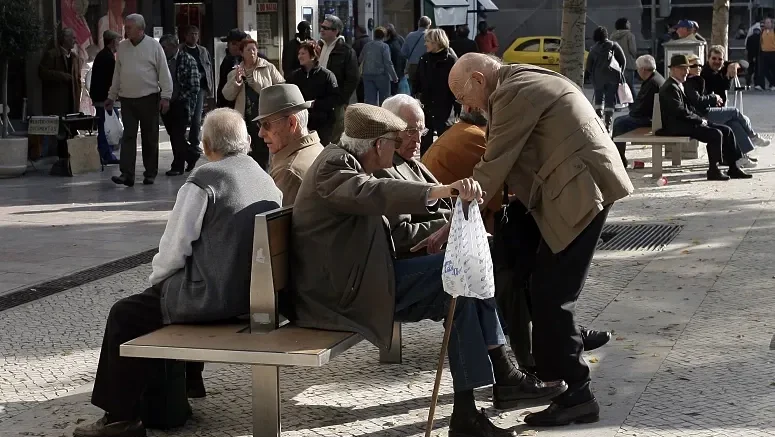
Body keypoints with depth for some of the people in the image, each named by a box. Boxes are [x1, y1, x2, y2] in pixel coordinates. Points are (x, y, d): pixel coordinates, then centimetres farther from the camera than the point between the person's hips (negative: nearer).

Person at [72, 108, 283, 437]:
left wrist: (155, 280, 10)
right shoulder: (267, 180, 9)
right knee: (166, 293, 31)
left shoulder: (202, 181, -14)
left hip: (214, 298, -8)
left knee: (125, 315, 10)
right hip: (255, 294, 8)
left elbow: (173, 249, -12)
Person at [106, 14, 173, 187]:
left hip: (149, 98, -3)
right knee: (128, 136, -4)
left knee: (150, 138, 4)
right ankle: (127, 174, -9)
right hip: (127, 99, 3)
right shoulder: (122, 47, 9)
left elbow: (163, 72, -4)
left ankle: (150, 174, 13)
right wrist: (111, 96, 15)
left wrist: (166, 96, -10)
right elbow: (117, 73, 16)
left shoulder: (153, 46, -3)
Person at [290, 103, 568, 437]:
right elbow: (374, 194, -34)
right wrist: (442, 191, -44)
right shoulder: (333, 164, -13)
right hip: (339, 292, -10)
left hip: (361, 281, 10)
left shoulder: (352, 164, 19)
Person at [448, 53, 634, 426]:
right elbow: (505, 163, 19)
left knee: (551, 294, -8)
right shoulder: (520, 83, 18)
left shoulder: (514, 93, -14)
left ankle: (577, 395, 2)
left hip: (581, 189, -11)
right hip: (565, 185, 11)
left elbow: (492, 168, -14)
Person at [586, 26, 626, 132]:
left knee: (599, 98, 16)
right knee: (610, 99, 3)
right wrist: (620, 72, 15)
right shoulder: (613, 45, 8)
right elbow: (623, 60, 4)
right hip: (613, 74, -1)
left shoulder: (593, 49, 12)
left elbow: (588, 66, 8)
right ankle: (608, 123, -3)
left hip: (598, 76, 1)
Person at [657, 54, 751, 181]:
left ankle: (733, 168, 3)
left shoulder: (679, 85, 20)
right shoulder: (670, 88, -13)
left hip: (686, 122, 11)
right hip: (676, 126, -11)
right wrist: (700, 120, -12)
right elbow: (681, 112, -21)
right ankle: (713, 171, -19)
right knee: (715, 134, -26)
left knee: (726, 130, 3)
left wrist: (700, 119, 5)